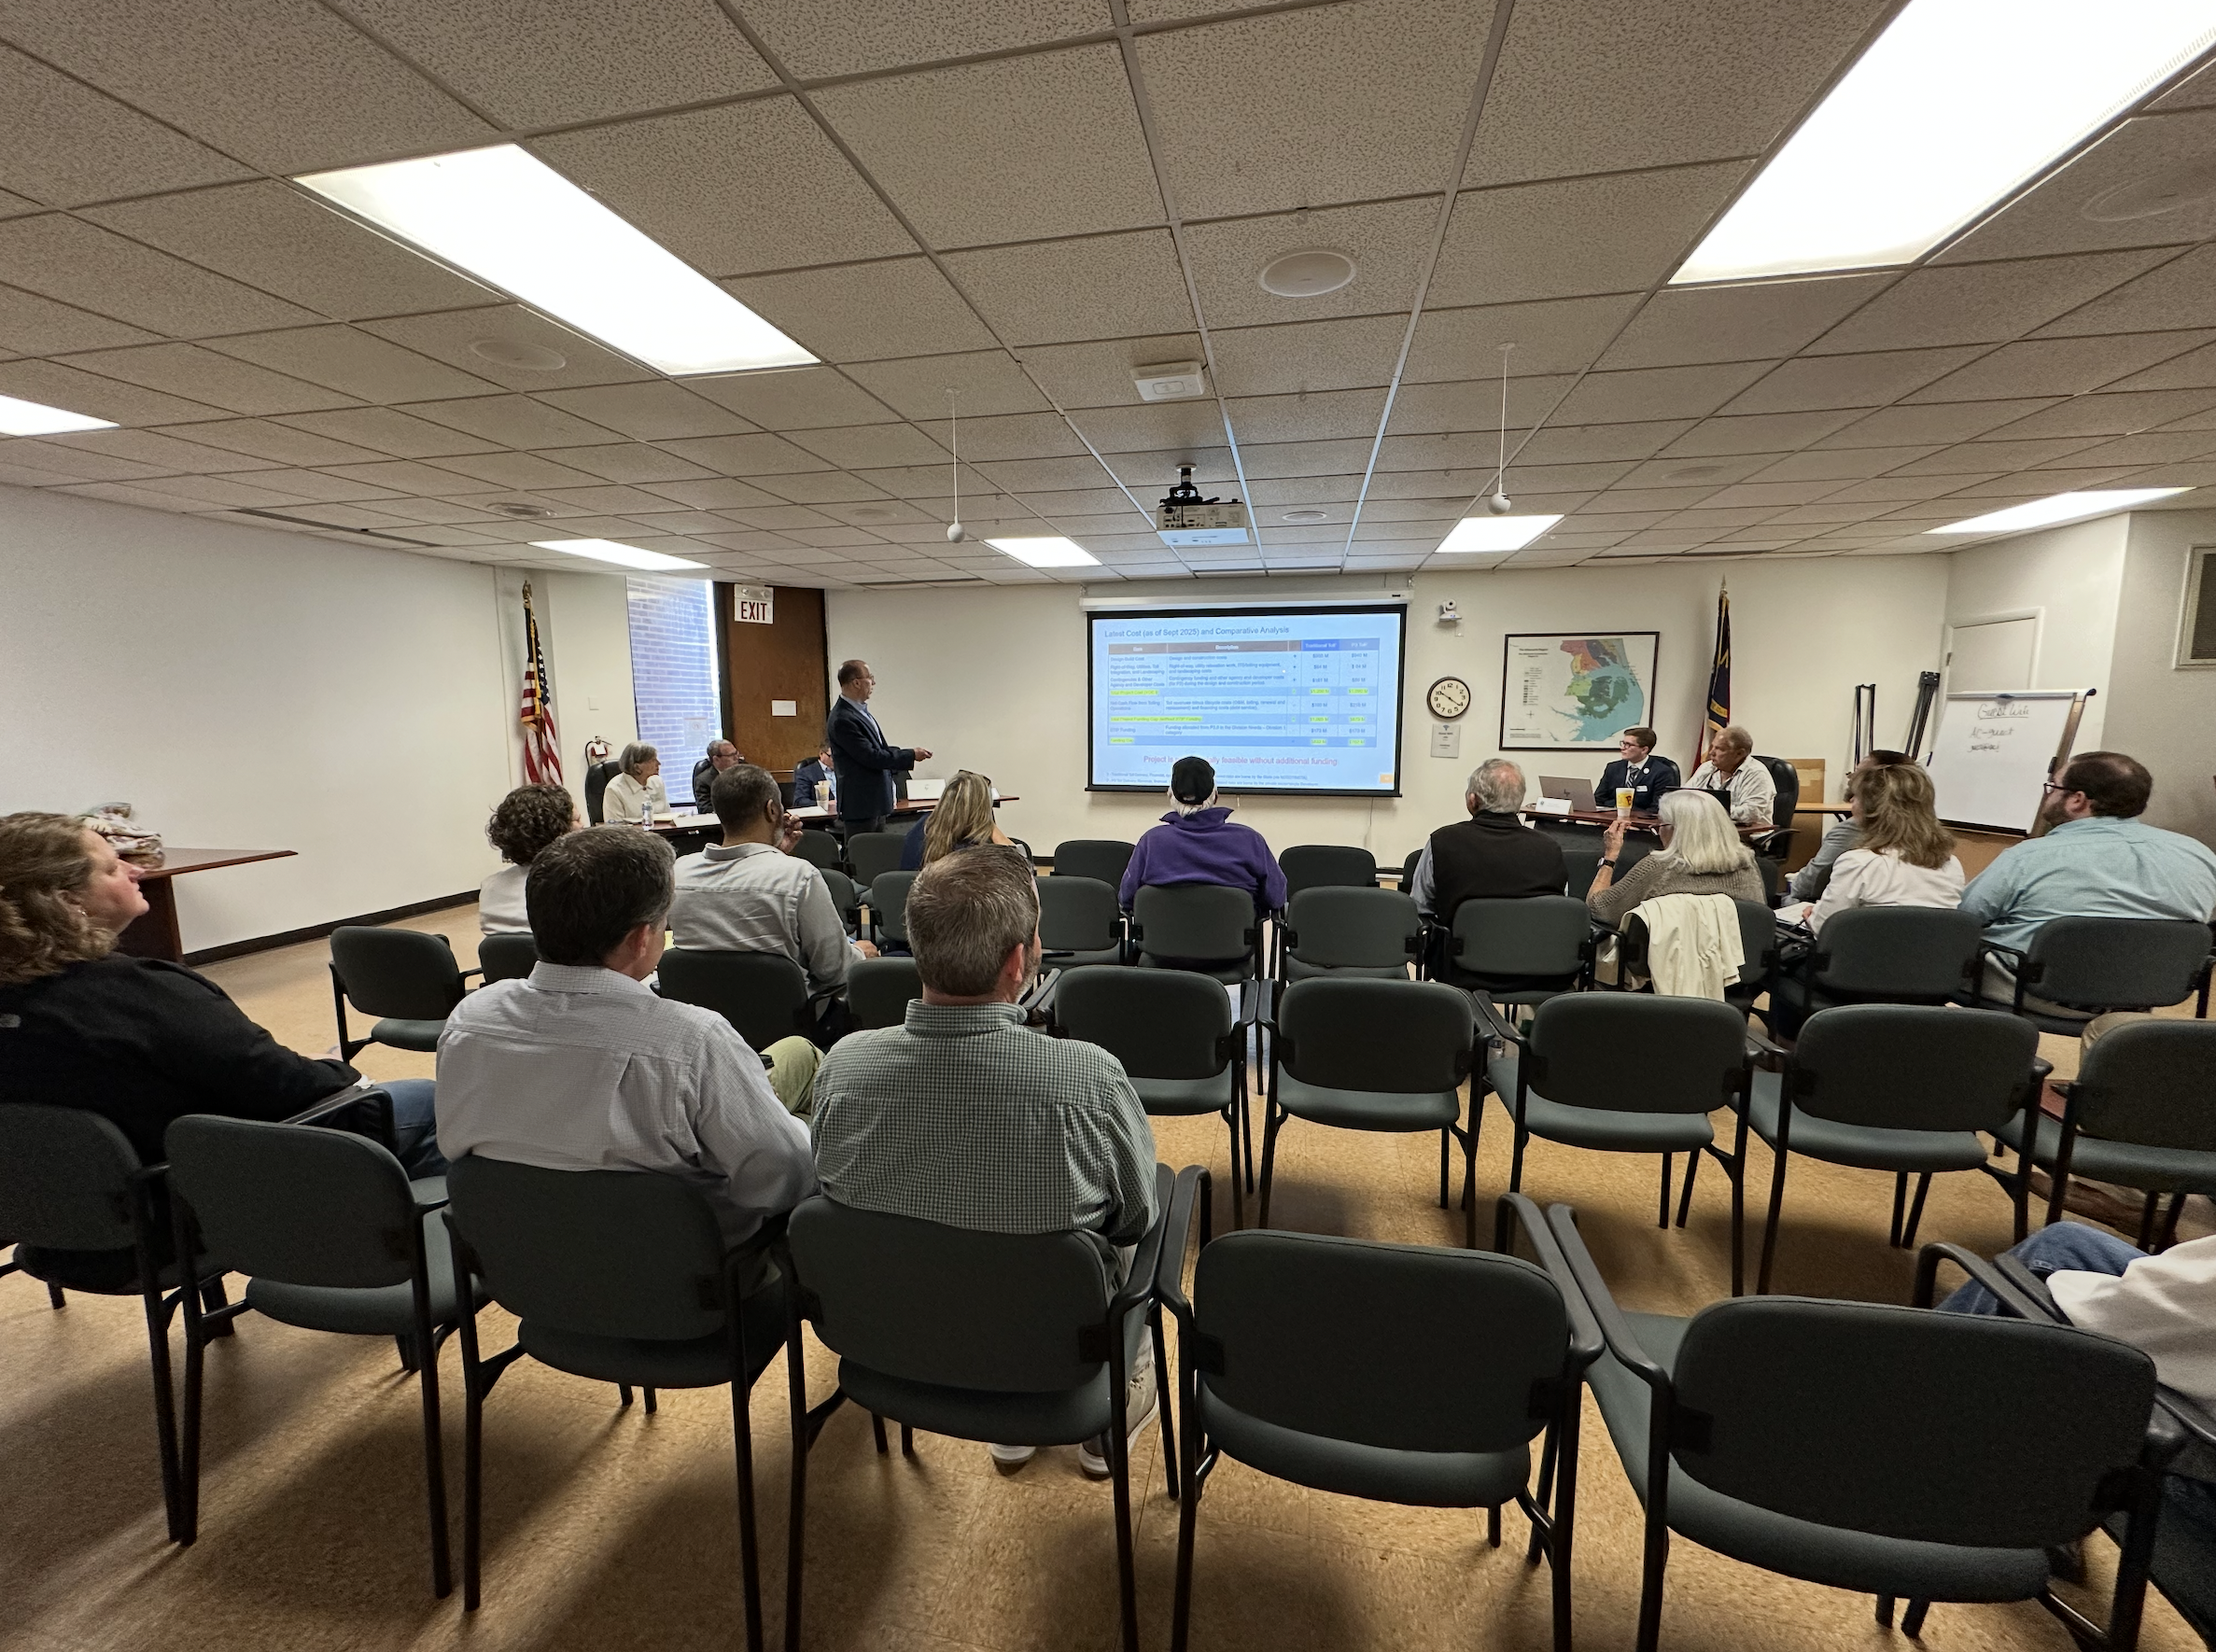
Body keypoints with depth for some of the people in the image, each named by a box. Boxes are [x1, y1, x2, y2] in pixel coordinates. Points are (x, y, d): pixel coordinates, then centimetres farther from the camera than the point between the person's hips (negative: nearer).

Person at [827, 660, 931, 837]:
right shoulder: (843, 719, -20)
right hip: (860, 804, -10)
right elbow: (870, 757, -21)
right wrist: (911, 755, -14)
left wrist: (906, 753, 8)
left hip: (875, 802, 10)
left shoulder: (859, 711, 11)